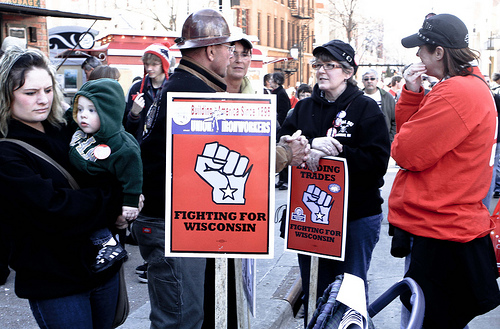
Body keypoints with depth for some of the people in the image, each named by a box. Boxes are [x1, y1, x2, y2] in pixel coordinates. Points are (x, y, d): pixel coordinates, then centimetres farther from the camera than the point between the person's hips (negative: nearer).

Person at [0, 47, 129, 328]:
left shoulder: (66, 132, 3)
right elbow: (52, 211, -26)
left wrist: (119, 214, -12)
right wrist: (116, 199, -19)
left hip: (104, 265, 6)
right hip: (56, 284, -6)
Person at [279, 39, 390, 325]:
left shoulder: (366, 108, -5)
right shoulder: (304, 108, 9)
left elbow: (378, 162, -15)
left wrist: (337, 150, -24)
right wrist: (309, 146, -22)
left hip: (355, 217, -4)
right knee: (313, 290, 15)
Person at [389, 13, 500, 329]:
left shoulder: (457, 93, -21)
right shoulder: (474, 85, 15)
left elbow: (407, 152, -18)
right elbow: (409, 128, 16)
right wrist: (413, 93, 0)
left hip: (440, 236, -11)